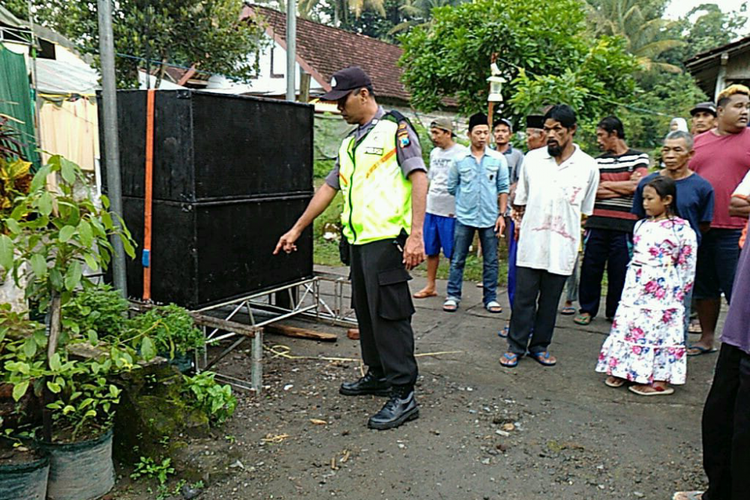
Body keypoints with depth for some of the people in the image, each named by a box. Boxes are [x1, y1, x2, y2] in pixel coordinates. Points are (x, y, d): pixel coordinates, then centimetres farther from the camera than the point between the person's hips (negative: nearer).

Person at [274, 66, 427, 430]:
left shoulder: (394, 128, -3)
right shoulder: (350, 142, 21)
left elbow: (418, 177, -13)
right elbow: (329, 187, 24)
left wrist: (415, 234, -22)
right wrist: (297, 229, 24)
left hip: (387, 237, -9)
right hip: (359, 239, 9)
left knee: (389, 312, -7)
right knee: (365, 310, 15)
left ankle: (404, 394, 1)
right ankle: (378, 376, 30)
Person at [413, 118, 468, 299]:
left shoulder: (461, 153, -9)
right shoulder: (434, 153, 13)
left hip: (451, 211, -7)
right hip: (431, 209, 7)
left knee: (452, 253, 2)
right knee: (430, 250, 11)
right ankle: (430, 286, 22)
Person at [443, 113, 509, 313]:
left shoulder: (498, 159, 3)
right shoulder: (459, 159, 2)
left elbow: (503, 189, 4)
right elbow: (451, 187, 10)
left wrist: (501, 214, -1)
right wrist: (465, 200, 7)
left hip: (490, 218, 0)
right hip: (464, 217, 0)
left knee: (491, 261, 7)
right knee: (457, 259, 4)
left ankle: (491, 298, 18)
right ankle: (453, 296, 15)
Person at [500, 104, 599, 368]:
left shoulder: (588, 166, 3)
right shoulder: (532, 158, 5)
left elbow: (586, 211, 10)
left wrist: (577, 239, 8)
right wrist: (521, 225, 9)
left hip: (563, 245, 0)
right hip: (531, 242, 0)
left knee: (550, 300, 10)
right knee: (524, 297, 3)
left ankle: (540, 346, 24)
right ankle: (516, 346, 16)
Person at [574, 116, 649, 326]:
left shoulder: (639, 158, 6)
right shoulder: (598, 161, 14)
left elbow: (637, 185, -9)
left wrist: (605, 185, 0)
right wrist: (624, 187, -6)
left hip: (624, 225, -2)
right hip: (597, 222, 3)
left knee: (620, 270, 3)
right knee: (590, 267, 4)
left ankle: (615, 312, 18)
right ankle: (587, 309, 17)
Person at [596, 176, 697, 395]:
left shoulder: (682, 229, -8)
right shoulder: (641, 226, 10)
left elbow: (687, 266, -5)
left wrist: (679, 292, -3)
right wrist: (632, 283, 16)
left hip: (662, 293, -6)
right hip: (636, 289, 6)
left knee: (659, 330, -2)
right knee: (627, 326, 9)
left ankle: (661, 379, 9)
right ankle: (622, 371, 21)